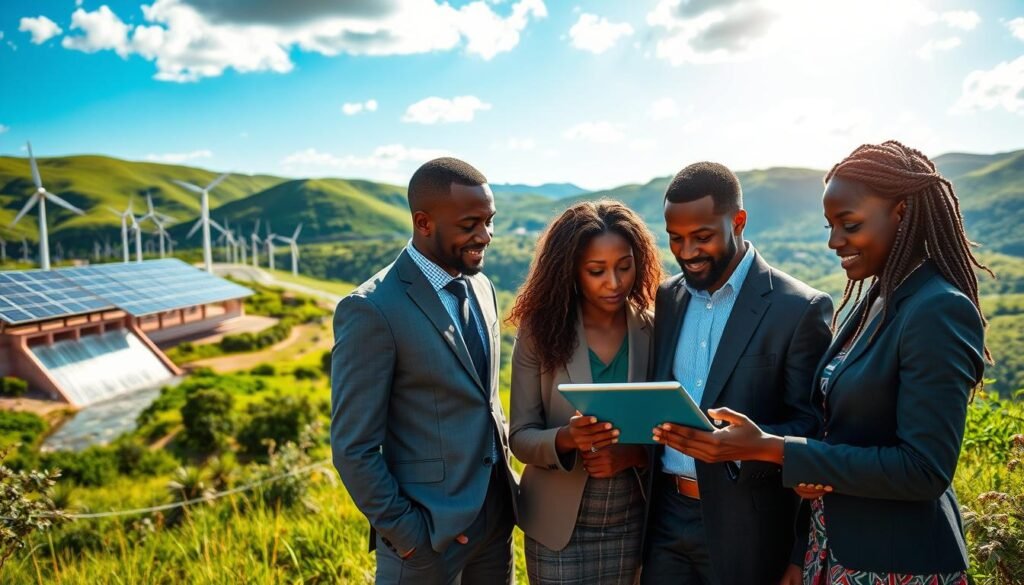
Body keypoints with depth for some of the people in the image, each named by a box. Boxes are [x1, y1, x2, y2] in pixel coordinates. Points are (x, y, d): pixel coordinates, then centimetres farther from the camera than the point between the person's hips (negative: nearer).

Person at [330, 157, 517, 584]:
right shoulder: (372, 310, -19)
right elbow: (353, 447, -16)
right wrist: (406, 533, -13)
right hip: (426, 531, -6)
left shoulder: (481, 287, 4)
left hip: (497, 513, 7)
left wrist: (503, 473, 8)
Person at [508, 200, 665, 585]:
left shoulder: (654, 332, -6)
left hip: (632, 523, 2)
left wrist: (633, 454, -21)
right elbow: (520, 437, -8)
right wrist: (565, 439, -27)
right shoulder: (540, 332, -10)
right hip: (559, 524, -2)